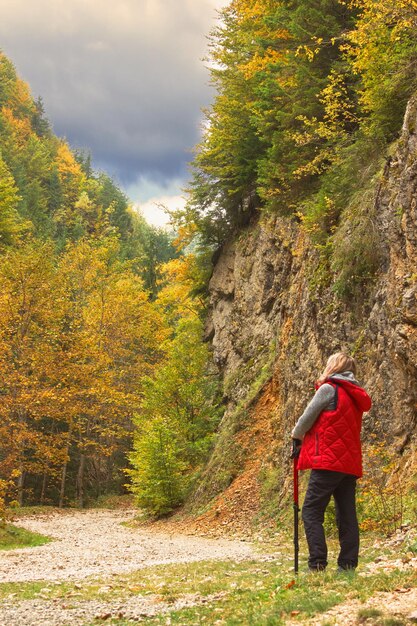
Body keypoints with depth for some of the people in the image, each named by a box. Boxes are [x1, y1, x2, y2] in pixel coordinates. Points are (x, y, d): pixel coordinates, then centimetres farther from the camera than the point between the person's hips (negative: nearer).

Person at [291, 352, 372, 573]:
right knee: (347, 515, 7)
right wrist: (305, 439, 23)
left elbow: (308, 417, -1)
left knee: (311, 512, -6)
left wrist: (296, 435, 19)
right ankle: (348, 565, 6)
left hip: (329, 461, -8)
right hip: (351, 463, 8)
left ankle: (317, 563, -14)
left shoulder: (329, 389, -5)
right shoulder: (356, 396, 18)